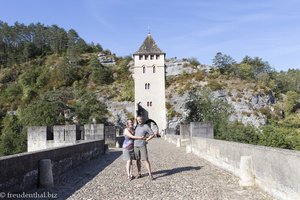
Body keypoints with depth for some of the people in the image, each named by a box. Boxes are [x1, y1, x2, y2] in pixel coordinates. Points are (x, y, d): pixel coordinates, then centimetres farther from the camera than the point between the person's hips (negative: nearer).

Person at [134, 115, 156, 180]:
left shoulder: (146, 126, -7)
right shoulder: (136, 126, 10)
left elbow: (153, 134, -4)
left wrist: (146, 140, -11)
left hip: (143, 146, -5)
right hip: (136, 146, 5)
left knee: (145, 160, -8)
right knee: (138, 160, 9)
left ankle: (150, 174, -4)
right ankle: (139, 173, 18)